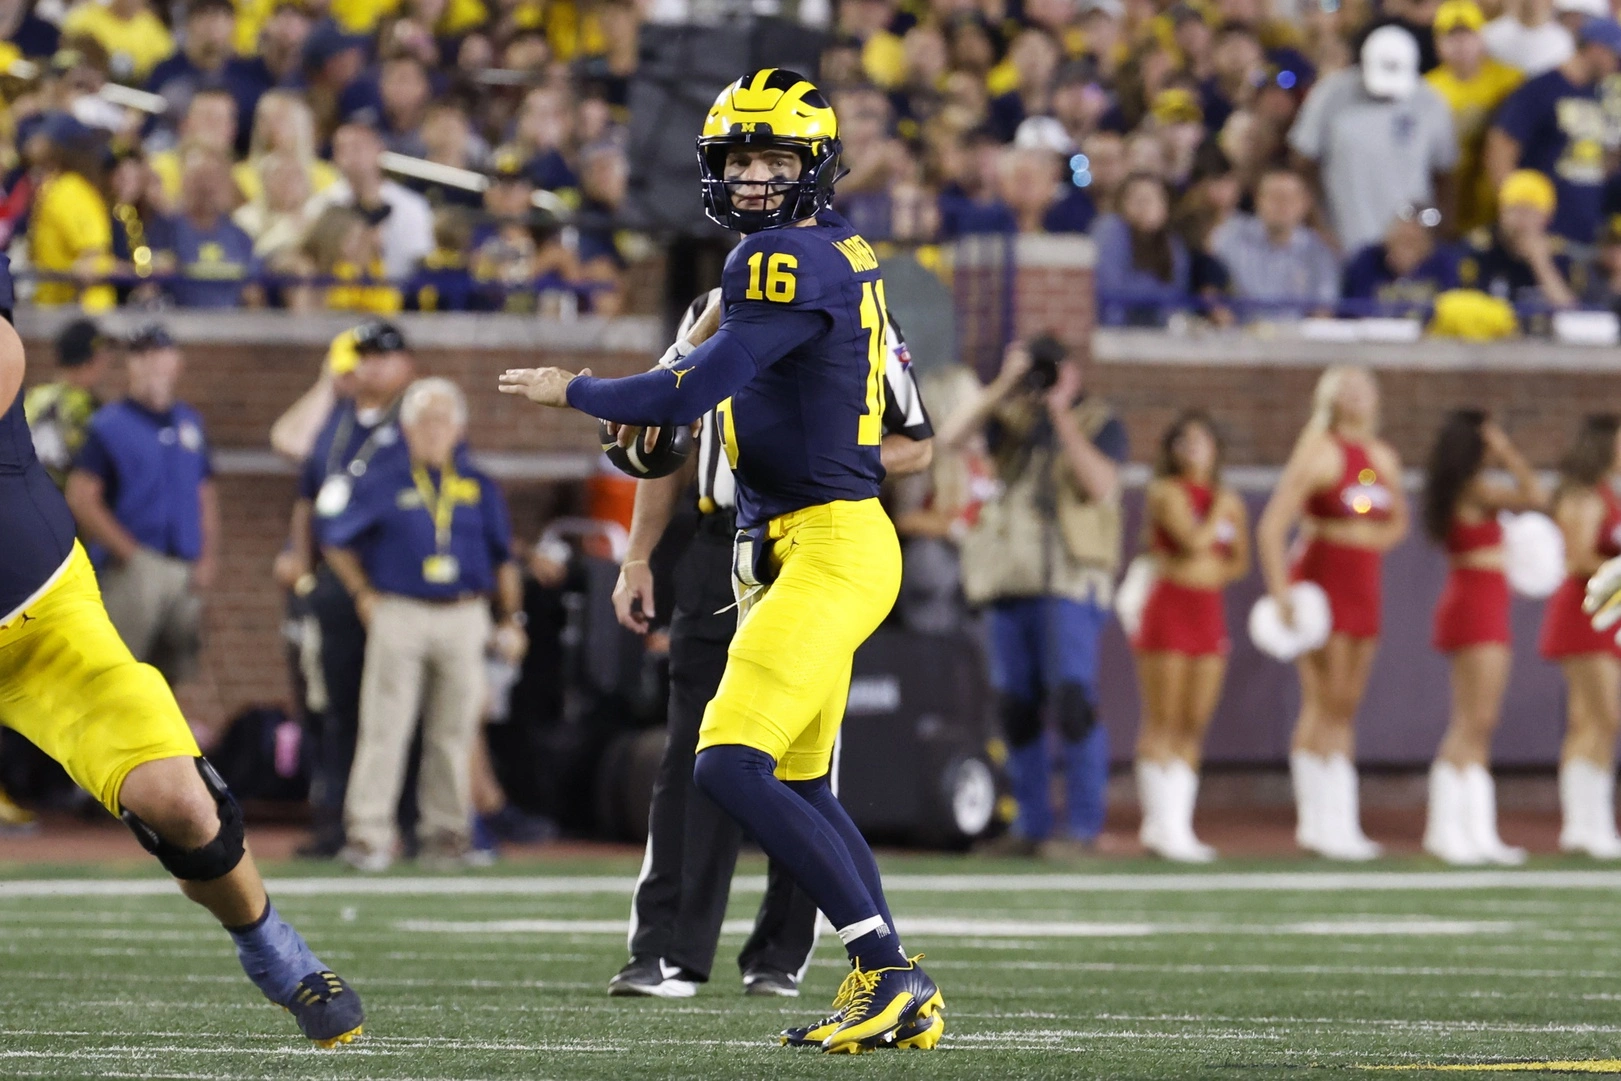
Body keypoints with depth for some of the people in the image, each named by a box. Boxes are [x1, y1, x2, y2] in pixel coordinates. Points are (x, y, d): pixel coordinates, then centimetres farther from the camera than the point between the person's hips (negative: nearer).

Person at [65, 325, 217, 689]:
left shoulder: (190, 423, 15)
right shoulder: (109, 426, -3)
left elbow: (206, 497, 19)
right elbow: (81, 499, -9)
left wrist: (208, 557, 7)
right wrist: (129, 552, -13)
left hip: (185, 572, 6)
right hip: (132, 571, -6)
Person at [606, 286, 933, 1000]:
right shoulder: (712, 313, 12)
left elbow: (917, 446, 4)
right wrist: (638, 558, 13)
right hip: (721, 549, 3)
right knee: (694, 759, -3)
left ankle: (782, 957, 8)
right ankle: (669, 952, -5)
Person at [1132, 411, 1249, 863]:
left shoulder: (1230, 502, 13)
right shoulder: (1167, 493, -4)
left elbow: (1238, 562, 23)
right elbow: (1194, 539, -18)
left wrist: (1214, 574, 3)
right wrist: (1220, 510, -2)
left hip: (1209, 613, 6)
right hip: (1169, 608, -6)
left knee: (1194, 727, 4)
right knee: (1163, 724, -5)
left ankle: (1178, 826, 7)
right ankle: (1162, 826, -6)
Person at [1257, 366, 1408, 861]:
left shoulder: (1384, 459, 13)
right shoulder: (1319, 453, -9)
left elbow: (1396, 520, 30)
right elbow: (1271, 527, -14)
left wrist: (1372, 545, 10)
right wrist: (1281, 594, -19)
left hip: (1363, 589, 7)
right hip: (1319, 583, -7)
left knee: (1345, 708, 8)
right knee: (1322, 703, -8)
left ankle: (1336, 820, 11)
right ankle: (1316, 820, -6)